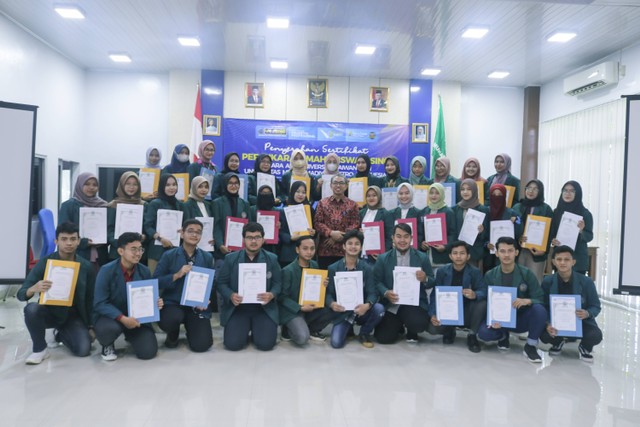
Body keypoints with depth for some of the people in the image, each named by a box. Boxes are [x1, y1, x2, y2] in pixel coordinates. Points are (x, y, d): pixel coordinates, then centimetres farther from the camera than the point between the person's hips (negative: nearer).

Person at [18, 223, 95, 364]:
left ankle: (61, 334, 18)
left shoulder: (86, 266, -5)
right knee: (32, 308, -34)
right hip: (50, 312, -1)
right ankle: (40, 349, -9)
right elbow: (21, 294, -15)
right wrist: (34, 289, -39)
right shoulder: (45, 262, -12)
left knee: (83, 349, -18)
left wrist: (91, 326, 2)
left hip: (73, 316, 2)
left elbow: (90, 298, 3)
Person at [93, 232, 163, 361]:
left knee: (148, 352, -13)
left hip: (136, 316, 3)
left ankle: (131, 336, 23)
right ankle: (107, 346, 2)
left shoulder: (144, 271, -3)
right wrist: (123, 318, -30)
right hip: (111, 316, -3)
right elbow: (100, 304, -18)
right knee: (108, 329, -39)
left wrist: (156, 303, -18)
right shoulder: (107, 271, -16)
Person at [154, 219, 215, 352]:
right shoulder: (169, 255, 0)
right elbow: (156, 282, -5)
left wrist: (206, 300, -11)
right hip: (173, 304, -1)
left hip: (197, 307, 1)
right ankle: (173, 334, 5)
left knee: (201, 345, -16)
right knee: (171, 319, -37)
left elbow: (212, 283, 7)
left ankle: (190, 328, 24)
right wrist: (177, 275, -18)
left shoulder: (207, 257, 6)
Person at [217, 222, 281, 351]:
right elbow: (221, 283, 4)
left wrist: (272, 295, -18)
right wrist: (231, 295, -17)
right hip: (237, 308, 0)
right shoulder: (231, 258, 2)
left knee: (265, 344, -17)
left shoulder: (272, 259, 3)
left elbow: (277, 283, 4)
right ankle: (245, 328, 19)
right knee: (233, 344, -16)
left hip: (264, 308, 0)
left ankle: (255, 329, 19)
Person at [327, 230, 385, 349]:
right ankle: (347, 328, 18)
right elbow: (328, 293, -4)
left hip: (361, 310, 1)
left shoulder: (366, 268, -3)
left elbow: (372, 292, -10)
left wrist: (367, 305, -33)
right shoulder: (333, 268, -2)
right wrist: (332, 303, -28)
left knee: (379, 309, -30)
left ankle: (364, 333, 1)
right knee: (336, 343, -21)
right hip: (342, 312, 0)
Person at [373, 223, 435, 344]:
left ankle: (411, 331, 11)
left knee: (420, 324, -30)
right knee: (383, 337, -12)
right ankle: (399, 326, 26)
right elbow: (376, 281, 0)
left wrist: (425, 279, -17)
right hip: (391, 305, 1)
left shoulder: (422, 258, 4)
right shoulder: (383, 258, 4)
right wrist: (386, 293, -19)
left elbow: (432, 282, 6)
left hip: (415, 303, 0)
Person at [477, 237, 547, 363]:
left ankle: (530, 347, -10)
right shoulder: (490, 276, -4)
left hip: (522, 318, -1)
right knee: (483, 332, -29)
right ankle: (503, 336, 10)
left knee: (539, 309, -32)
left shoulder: (526, 273, -7)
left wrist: (527, 301, -35)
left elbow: (540, 299, -12)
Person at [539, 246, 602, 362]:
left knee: (596, 336, -32)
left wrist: (587, 313, -30)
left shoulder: (586, 281, -11)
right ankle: (558, 342, 15)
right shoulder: (547, 282, -10)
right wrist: (548, 324, -28)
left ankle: (584, 347, 11)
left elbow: (596, 307, -5)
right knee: (545, 336, -29)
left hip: (581, 321, 0)